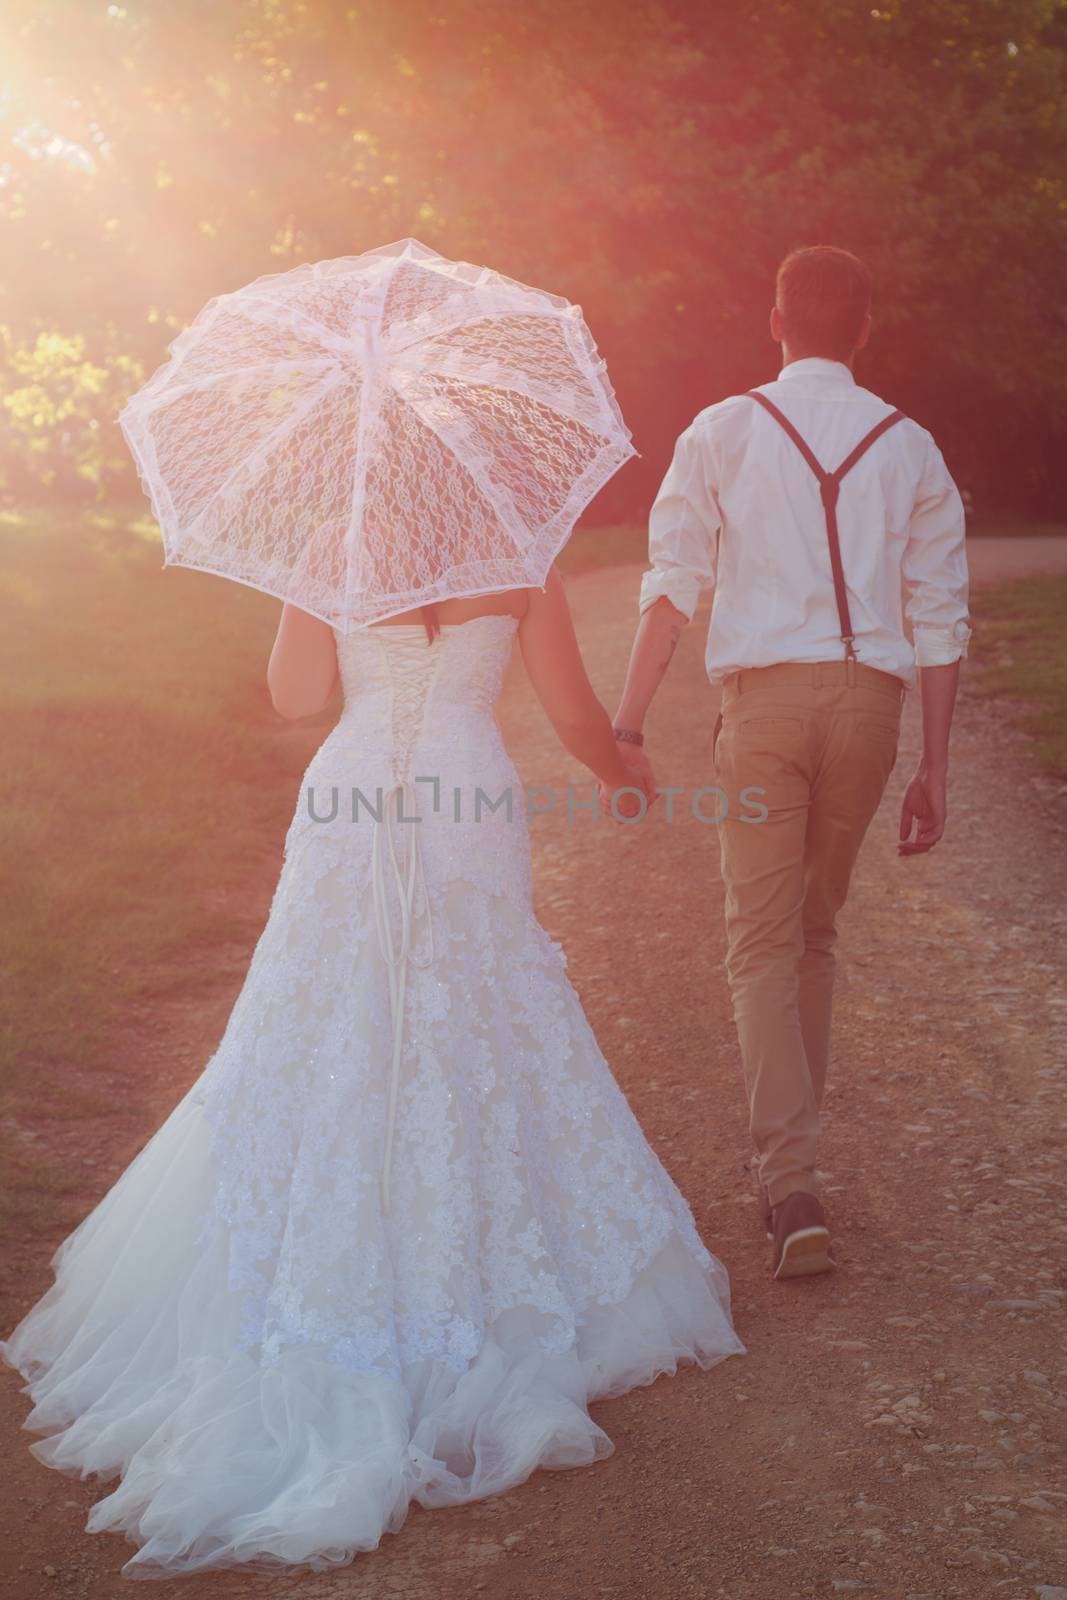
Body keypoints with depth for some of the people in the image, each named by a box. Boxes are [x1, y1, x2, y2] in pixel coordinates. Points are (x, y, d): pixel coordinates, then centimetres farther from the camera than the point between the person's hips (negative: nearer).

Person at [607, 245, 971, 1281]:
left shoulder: (722, 433, 5)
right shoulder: (909, 448, 11)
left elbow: (672, 584, -4)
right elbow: (940, 614, 8)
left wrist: (625, 728, -4)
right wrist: (933, 768, 12)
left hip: (764, 692, -2)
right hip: (871, 698, 3)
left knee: (763, 942, 0)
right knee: (815, 929, 18)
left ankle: (792, 1189, -9)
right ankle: (786, 1154, 28)